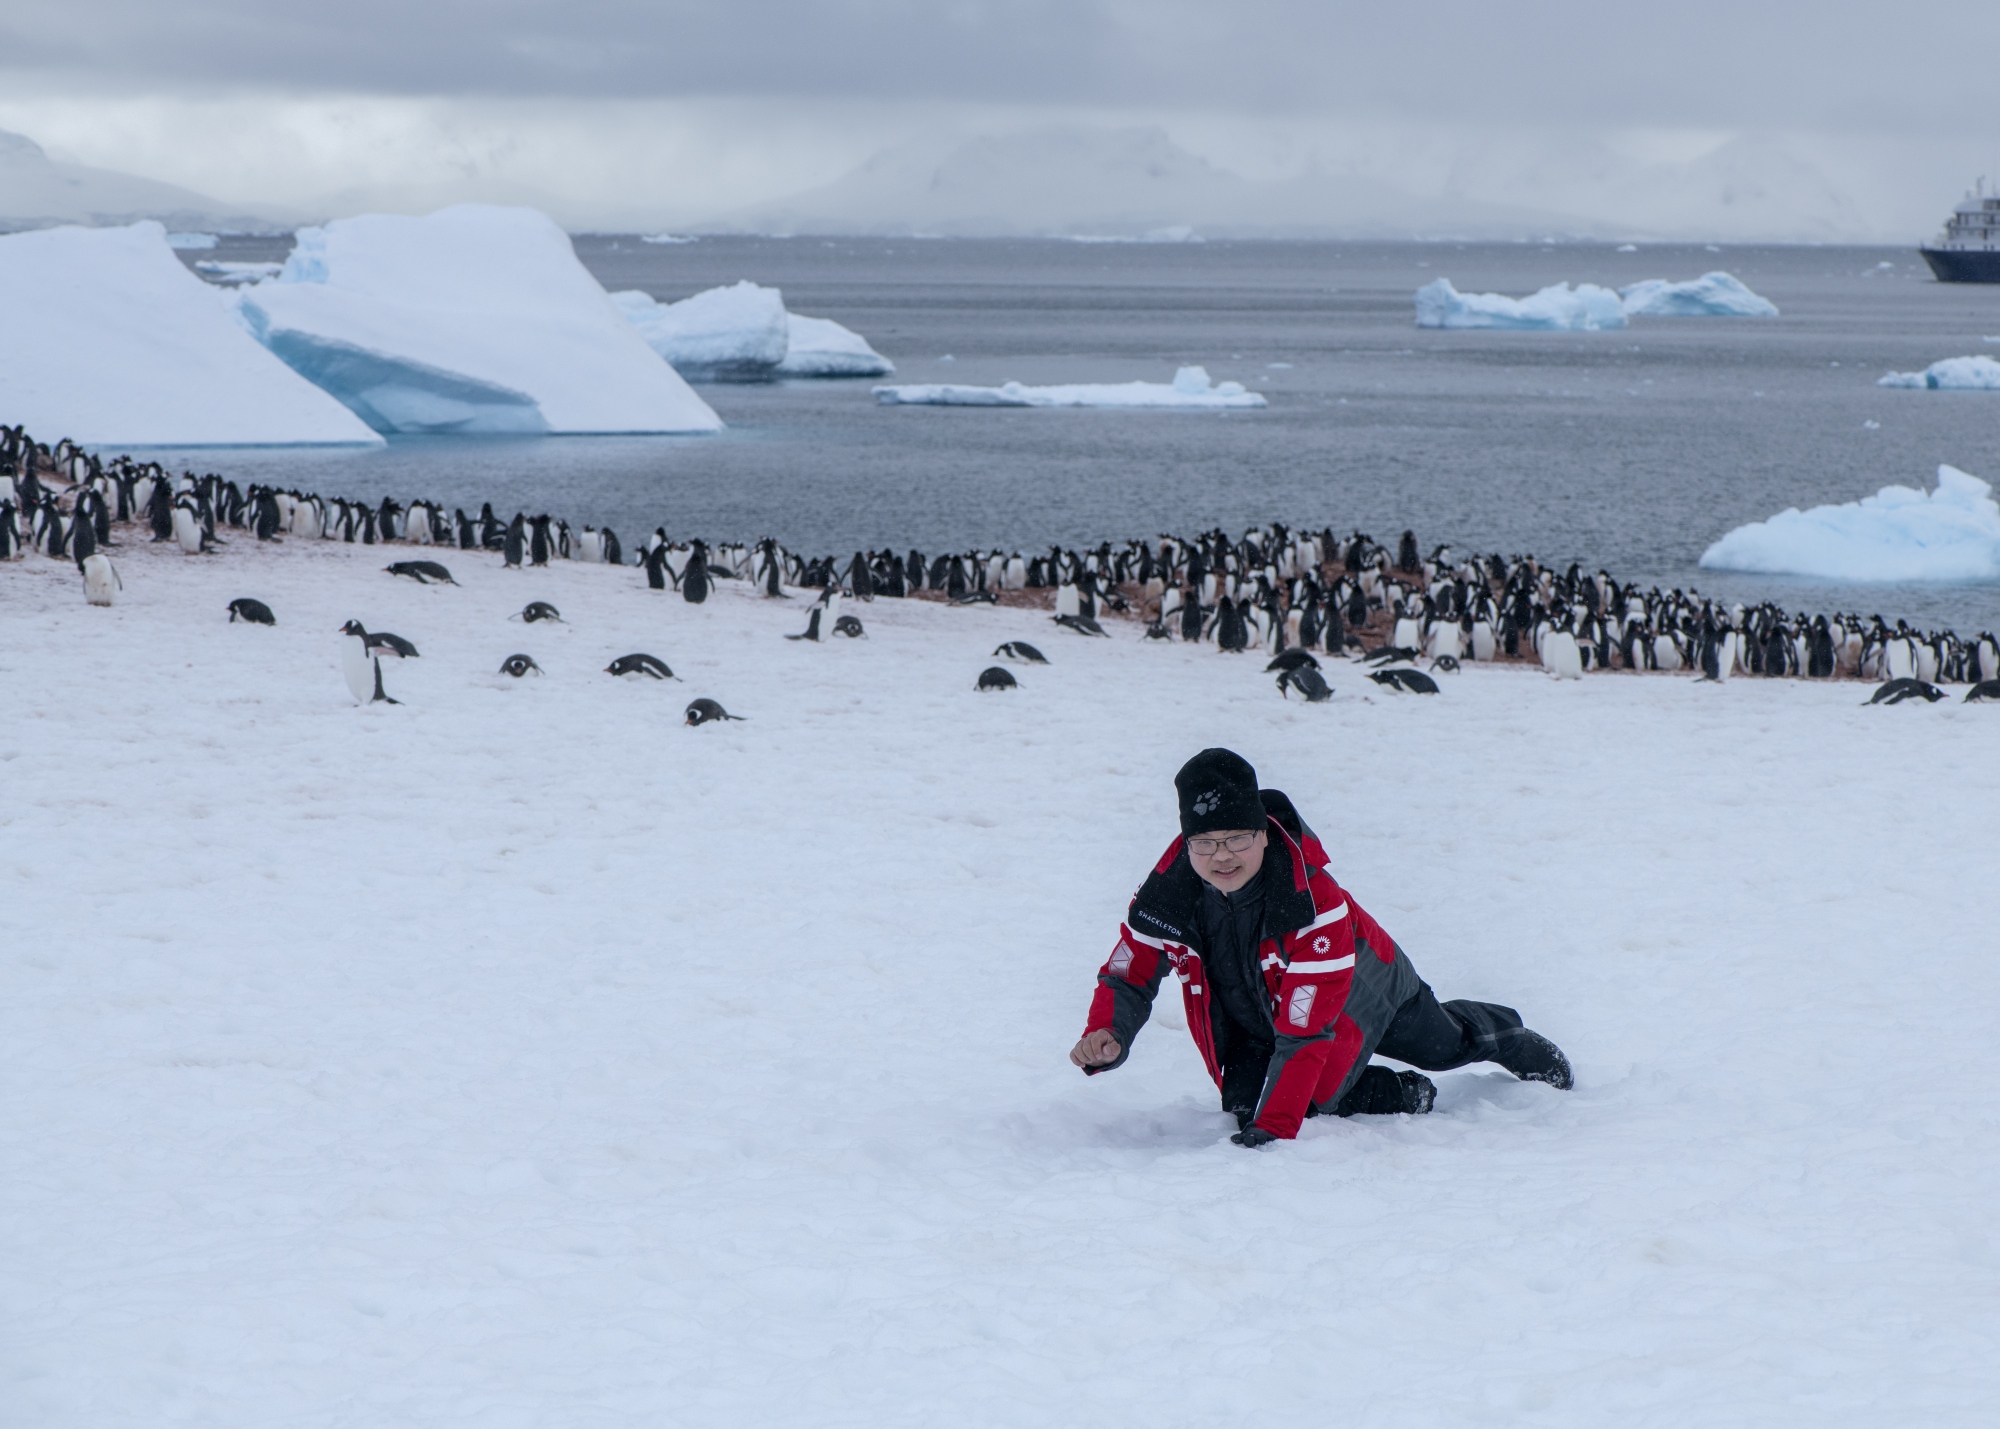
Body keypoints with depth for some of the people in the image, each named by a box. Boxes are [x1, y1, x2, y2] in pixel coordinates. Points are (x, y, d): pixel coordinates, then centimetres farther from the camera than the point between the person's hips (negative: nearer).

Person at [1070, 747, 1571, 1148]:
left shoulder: (1314, 900, -45)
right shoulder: (1169, 892, -32)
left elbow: (1306, 1032, -46)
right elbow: (1130, 973, -18)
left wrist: (1274, 1128, -50)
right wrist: (1107, 1034, -41)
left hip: (1362, 992, -3)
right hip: (1259, 1016, 3)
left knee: (1449, 1043, 21)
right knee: (1246, 1103, -16)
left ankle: (1512, 1039, 60)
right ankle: (1401, 1096, 5)